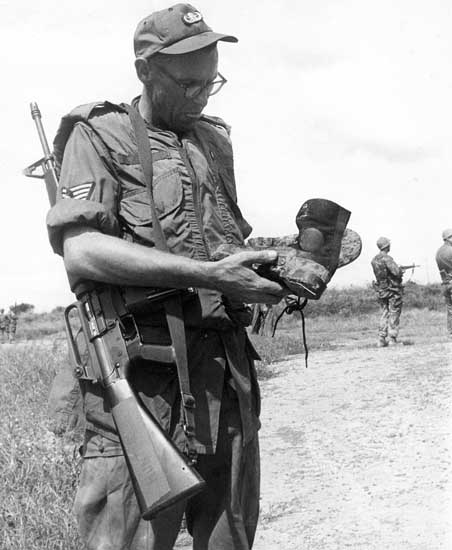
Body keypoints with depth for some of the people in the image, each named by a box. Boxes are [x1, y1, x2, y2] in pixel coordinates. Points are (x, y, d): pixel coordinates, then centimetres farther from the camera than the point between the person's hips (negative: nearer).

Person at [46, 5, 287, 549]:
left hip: (229, 367, 6)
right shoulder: (100, 135, 0)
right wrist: (207, 274, -20)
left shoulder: (215, 139, 19)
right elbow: (81, 252, -14)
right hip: (144, 374, -6)